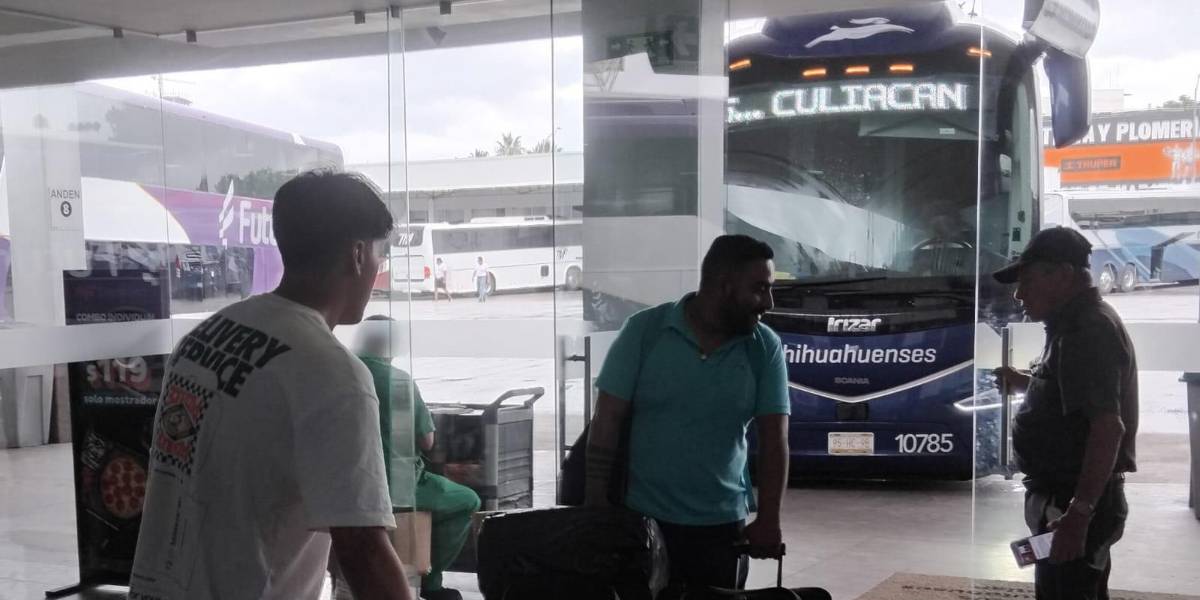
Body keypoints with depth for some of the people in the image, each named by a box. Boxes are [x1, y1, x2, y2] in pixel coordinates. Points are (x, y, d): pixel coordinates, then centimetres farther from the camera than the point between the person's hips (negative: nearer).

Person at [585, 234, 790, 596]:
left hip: (722, 525, 2)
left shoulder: (765, 348, 0)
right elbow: (607, 421, -5)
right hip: (643, 522, -2)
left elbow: (774, 440, -2)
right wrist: (595, 504, -8)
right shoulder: (644, 331, -6)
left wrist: (768, 520, -11)